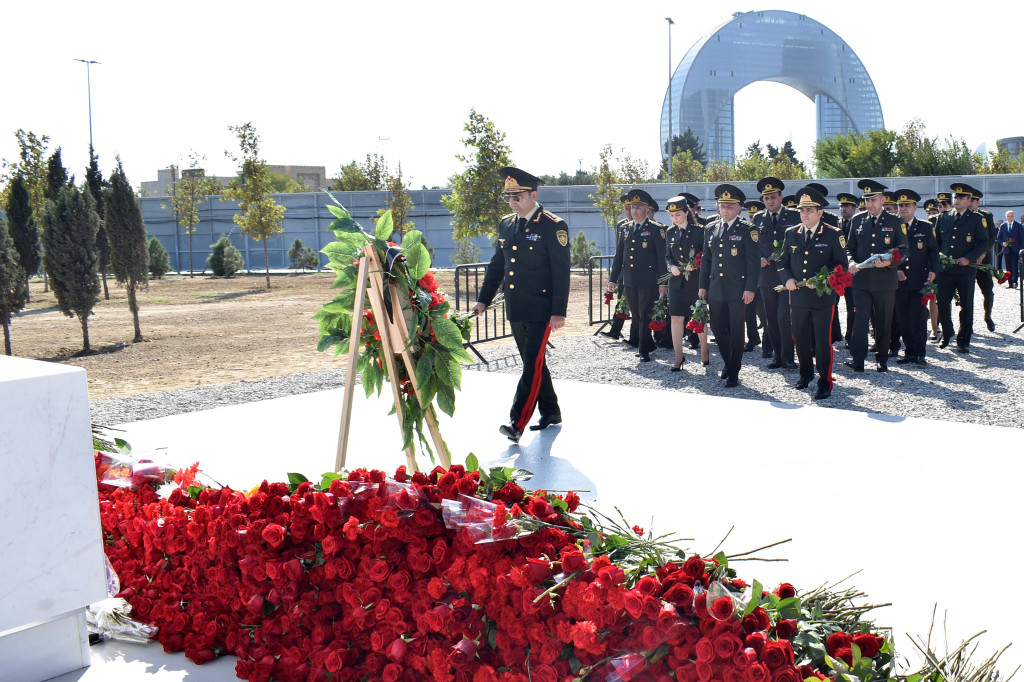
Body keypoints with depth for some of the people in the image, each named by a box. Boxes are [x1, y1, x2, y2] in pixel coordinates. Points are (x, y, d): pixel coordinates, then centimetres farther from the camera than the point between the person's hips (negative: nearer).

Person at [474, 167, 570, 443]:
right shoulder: (506, 224, 10)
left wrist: (559, 312, -16)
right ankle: (550, 412, 28)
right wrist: (483, 299, 12)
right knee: (532, 363, 15)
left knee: (533, 364, -9)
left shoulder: (553, 226, -10)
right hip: (515, 310, 7)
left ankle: (517, 423, -10)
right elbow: (497, 264, 18)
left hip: (540, 310, -7)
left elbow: (561, 272, -12)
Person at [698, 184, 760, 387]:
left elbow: (754, 261, -7)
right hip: (715, 290, 5)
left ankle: (733, 373, 11)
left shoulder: (747, 230, -5)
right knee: (717, 328, 9)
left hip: (737, 290, -5)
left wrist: (750, 288, -13)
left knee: (736, 332, 2)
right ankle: (728, 362, 31)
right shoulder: (711, 229, 11)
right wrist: (703, 286, 11)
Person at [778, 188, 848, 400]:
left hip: (823, 297, -4)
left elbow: (842, 264, -3)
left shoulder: (834, 235, -1)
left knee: (823, 339, -3)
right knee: (801, 338, 13)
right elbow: (783, 262, 14)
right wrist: (787, 279, -6)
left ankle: (825, 382, 5)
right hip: (798, 296, 4)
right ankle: (806, 373, 32)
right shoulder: (791, 234, 10)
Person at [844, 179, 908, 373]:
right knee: (860, 319, -9)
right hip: (861, 279, 1)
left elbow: (903, 249, 4)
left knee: (883, 321, 7)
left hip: (885, 281, -1)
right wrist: (851, 262, -6)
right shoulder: (858, 220, 10)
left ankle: (882, 359, 17)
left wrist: (889, 262, -15)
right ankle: (857, 359, -9)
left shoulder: (894, 222, 4)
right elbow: (850, 246, 14)